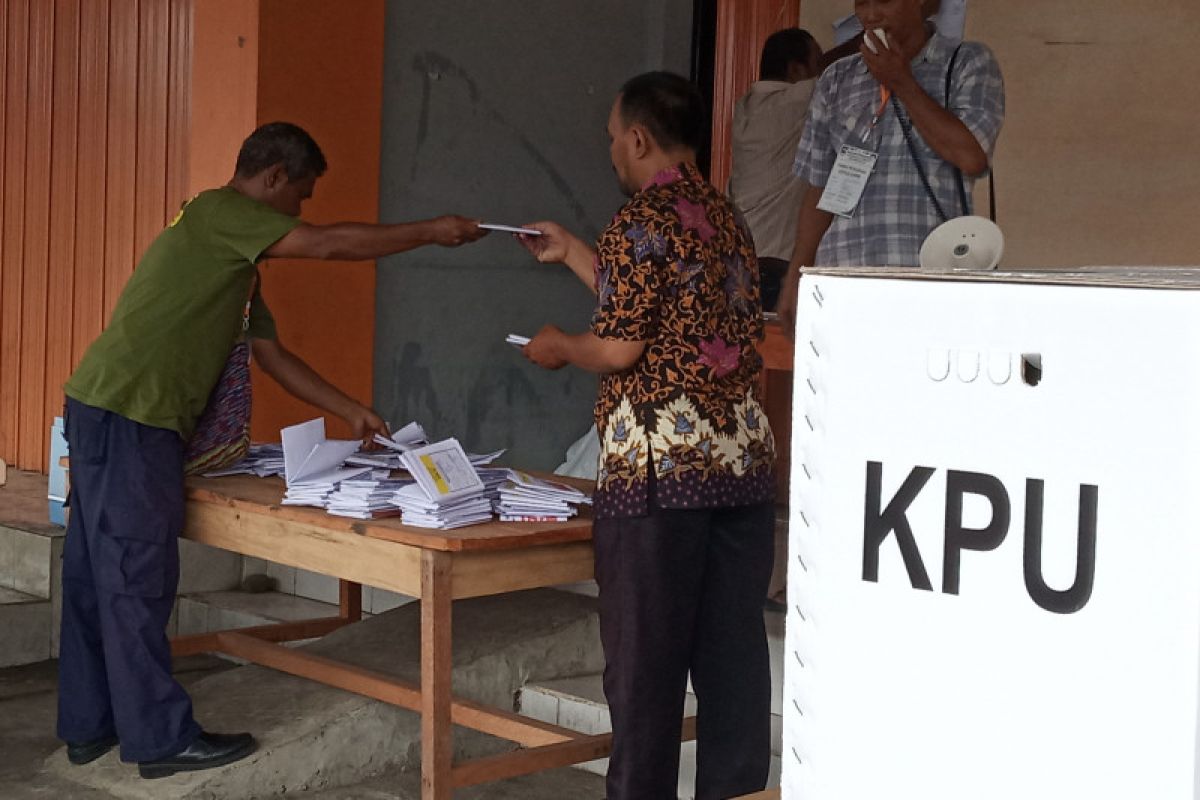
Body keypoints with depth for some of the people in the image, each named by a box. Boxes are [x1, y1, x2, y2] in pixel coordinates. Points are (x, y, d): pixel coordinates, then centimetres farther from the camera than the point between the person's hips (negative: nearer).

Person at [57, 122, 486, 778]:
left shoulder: (232, 254, 23)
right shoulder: (217, 212, -7)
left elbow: (271, 354, 25)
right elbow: (330, 244, -14)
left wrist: (350, 412, 24)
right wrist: (433, 231, -6)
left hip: (107, 413, 10)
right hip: (127, 416, -10)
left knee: (97, 574, 13)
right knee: (138, 577, -4)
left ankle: (89, 726, 20)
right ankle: (161, 738, 2)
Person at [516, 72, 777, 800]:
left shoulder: (641, 221, -9)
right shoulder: (728, 218, 15)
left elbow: (621, 348, -12)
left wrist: (559, 347, 9)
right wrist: (573, 254, 32)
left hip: (660, 465, -7)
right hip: (743, 458, 7)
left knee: (647, 652, 2)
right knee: (733, 648, 9)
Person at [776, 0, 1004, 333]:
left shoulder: (969, 64, 7)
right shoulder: (837, 80, 18)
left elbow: (971, 157, -9)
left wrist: (901, 82, -3)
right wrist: (795, 278, 12)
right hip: (842, 276, 4)